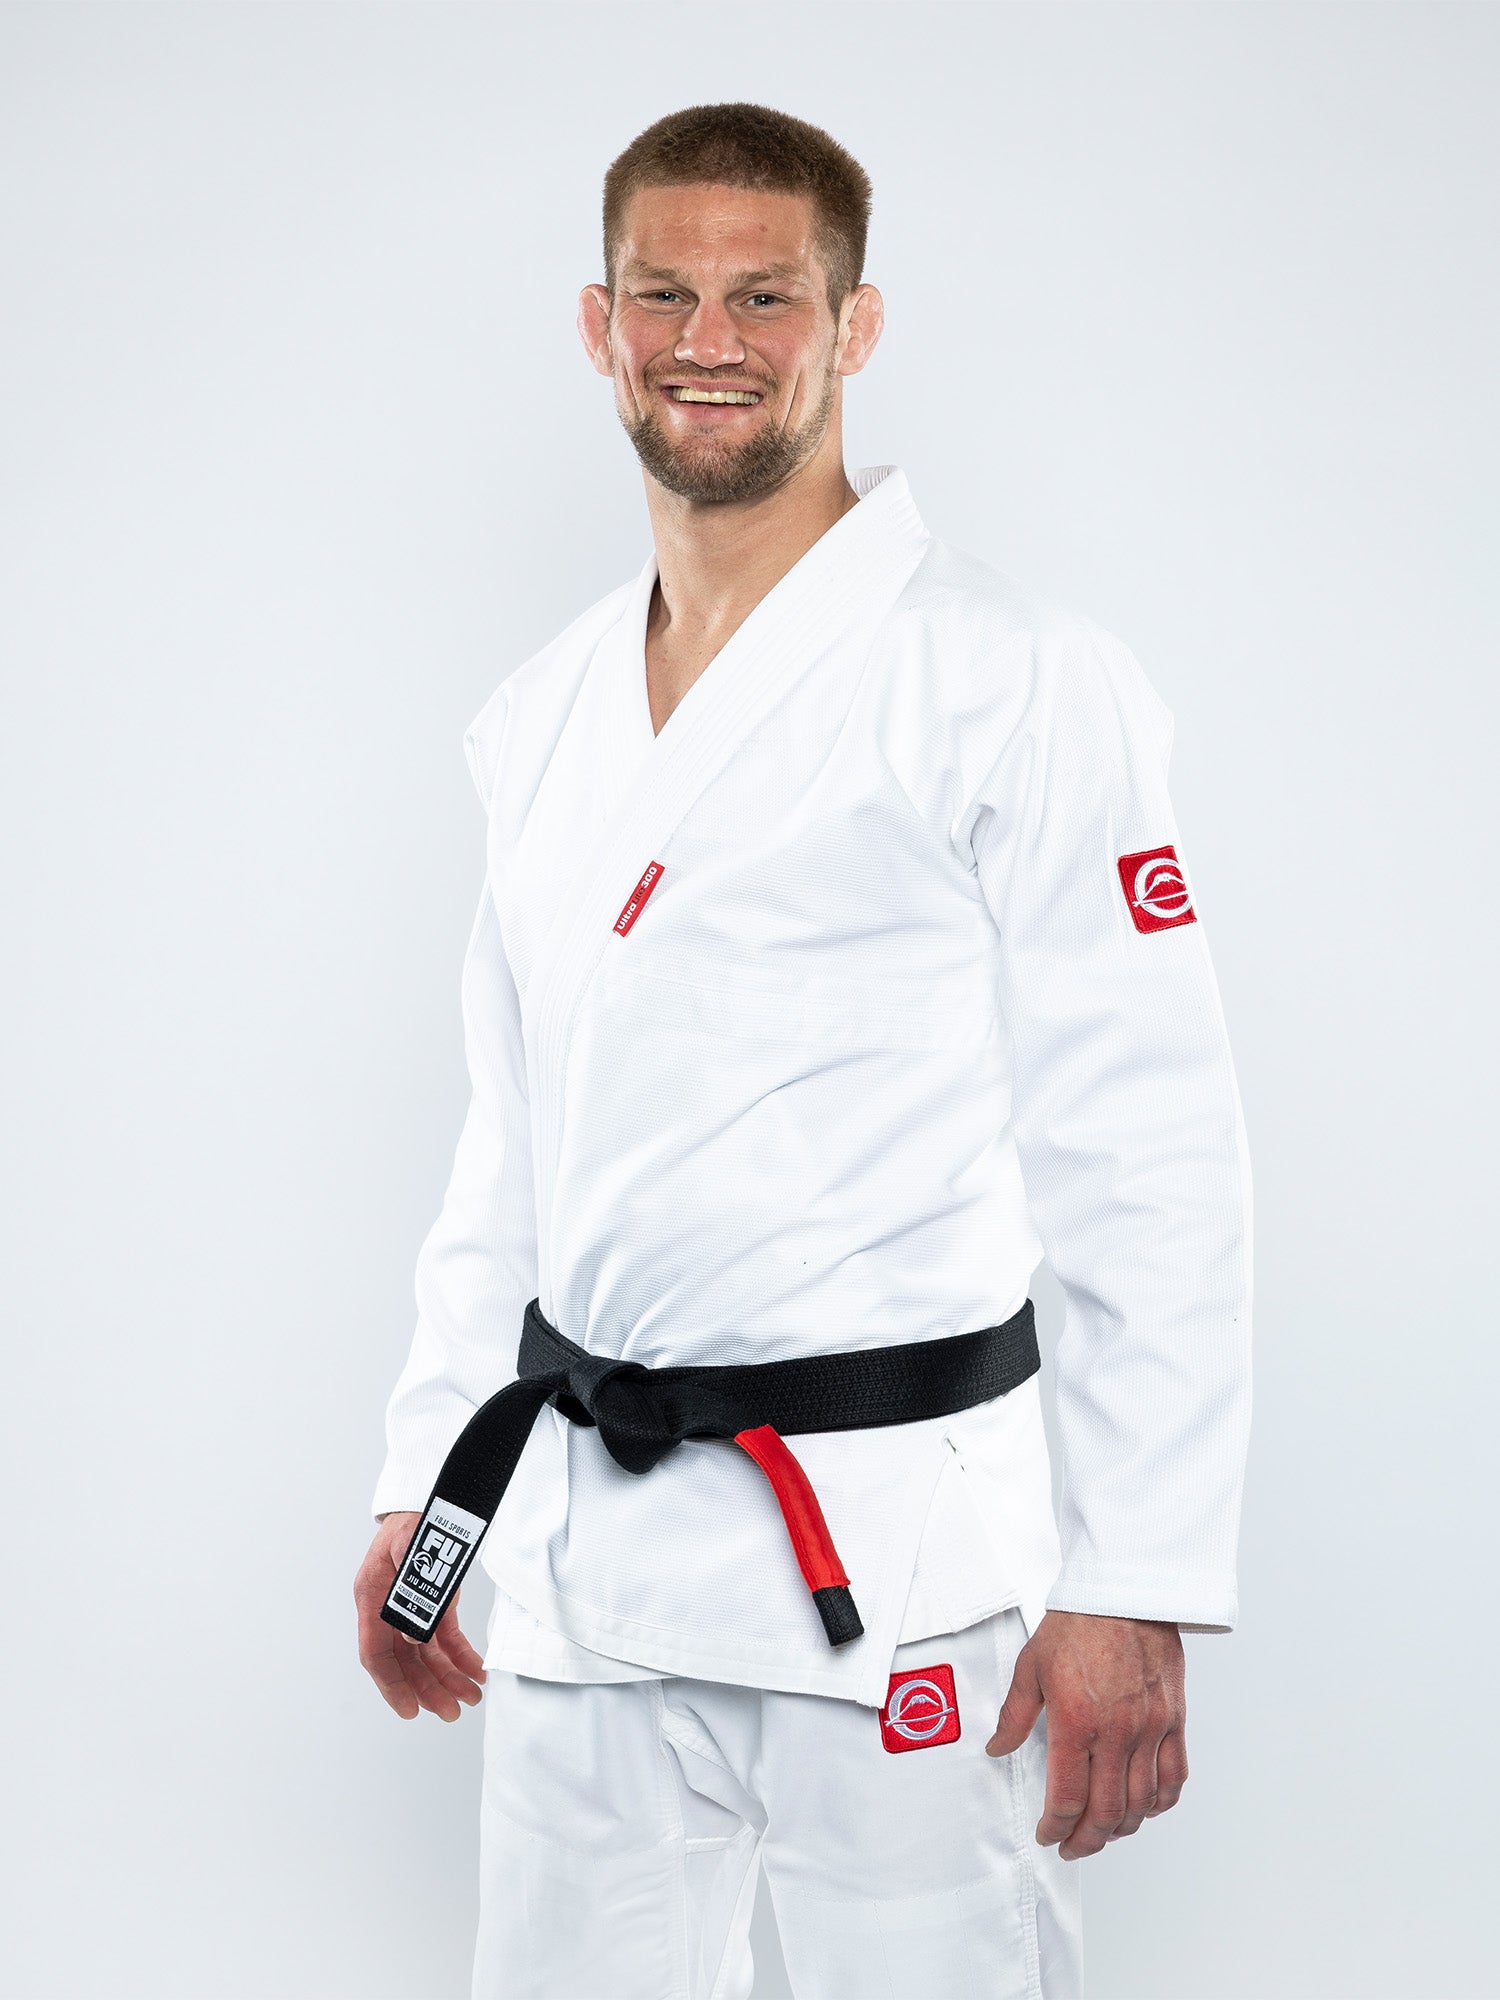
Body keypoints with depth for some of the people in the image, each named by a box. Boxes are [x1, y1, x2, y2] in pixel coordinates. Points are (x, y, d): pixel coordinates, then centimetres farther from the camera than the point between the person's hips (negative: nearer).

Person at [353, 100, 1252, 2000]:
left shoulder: (1016, 683, -8)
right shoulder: (536, 720, 12)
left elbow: (1152, 1168, -11)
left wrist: (1136, 1589, -14)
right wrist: (425, 1480, 16)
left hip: (890, 1545, -5)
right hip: (581, 1555, 6)